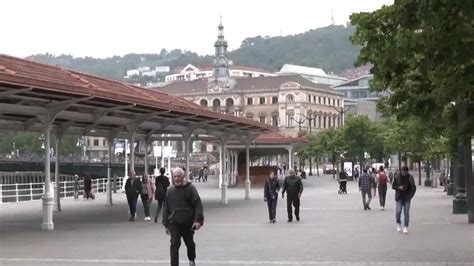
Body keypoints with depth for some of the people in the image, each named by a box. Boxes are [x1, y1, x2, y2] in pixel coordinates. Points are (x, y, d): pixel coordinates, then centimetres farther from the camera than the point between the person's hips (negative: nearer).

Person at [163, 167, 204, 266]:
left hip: (188, 223, -1)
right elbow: (166, 208, 10)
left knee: (190, 243, 16)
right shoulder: (170, 190, 4)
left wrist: (198, 220, -21)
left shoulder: (190, 188, -5)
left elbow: (198, 205, -11)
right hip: (174, 223, 1)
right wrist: (166, 224, 9)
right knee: (174, 244, -10)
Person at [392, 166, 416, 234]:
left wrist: (410, 196, -8)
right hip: (399, 198, 0)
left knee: (406, 213, -1)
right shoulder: (397, 178, 1)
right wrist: (398, 187, -12)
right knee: (398, 212, -10)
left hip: (407, 198, 0)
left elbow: (413, 188, 2)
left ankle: (405, 227, 6)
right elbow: (393, 186, 7)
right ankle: (398, 223, 15)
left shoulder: (410, 178, 0)